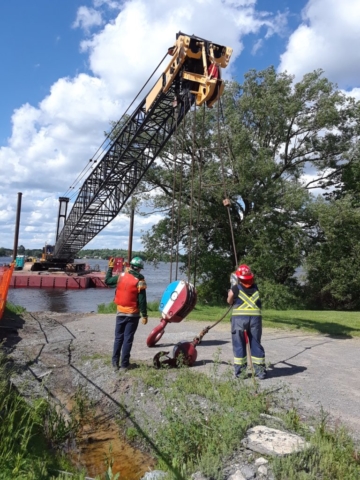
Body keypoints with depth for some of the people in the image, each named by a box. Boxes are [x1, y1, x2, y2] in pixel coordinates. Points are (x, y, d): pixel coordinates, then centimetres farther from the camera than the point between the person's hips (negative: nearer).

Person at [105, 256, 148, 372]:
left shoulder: (121, 276, -3)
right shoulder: (139, 281, -12)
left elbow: (107, 281, 12)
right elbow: (142, 301, -12)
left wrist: (110, 267, 22)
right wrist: (144, 316, -5)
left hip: (121, 312, 3)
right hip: (133, 314, -3)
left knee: (118, 338, 14)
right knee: (128, 339, 4)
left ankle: (115, 362, 16)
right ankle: (124, 364, 9)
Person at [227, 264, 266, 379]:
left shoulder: (235, 289, 2)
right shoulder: (256, 288, 9)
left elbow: (229, 302, 16)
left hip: (239, 317, -2)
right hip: (255, 317, 2)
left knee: (239, 344, 9)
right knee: (256, 343, 14)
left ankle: (240, 370, 12)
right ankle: (260, 370, 19)